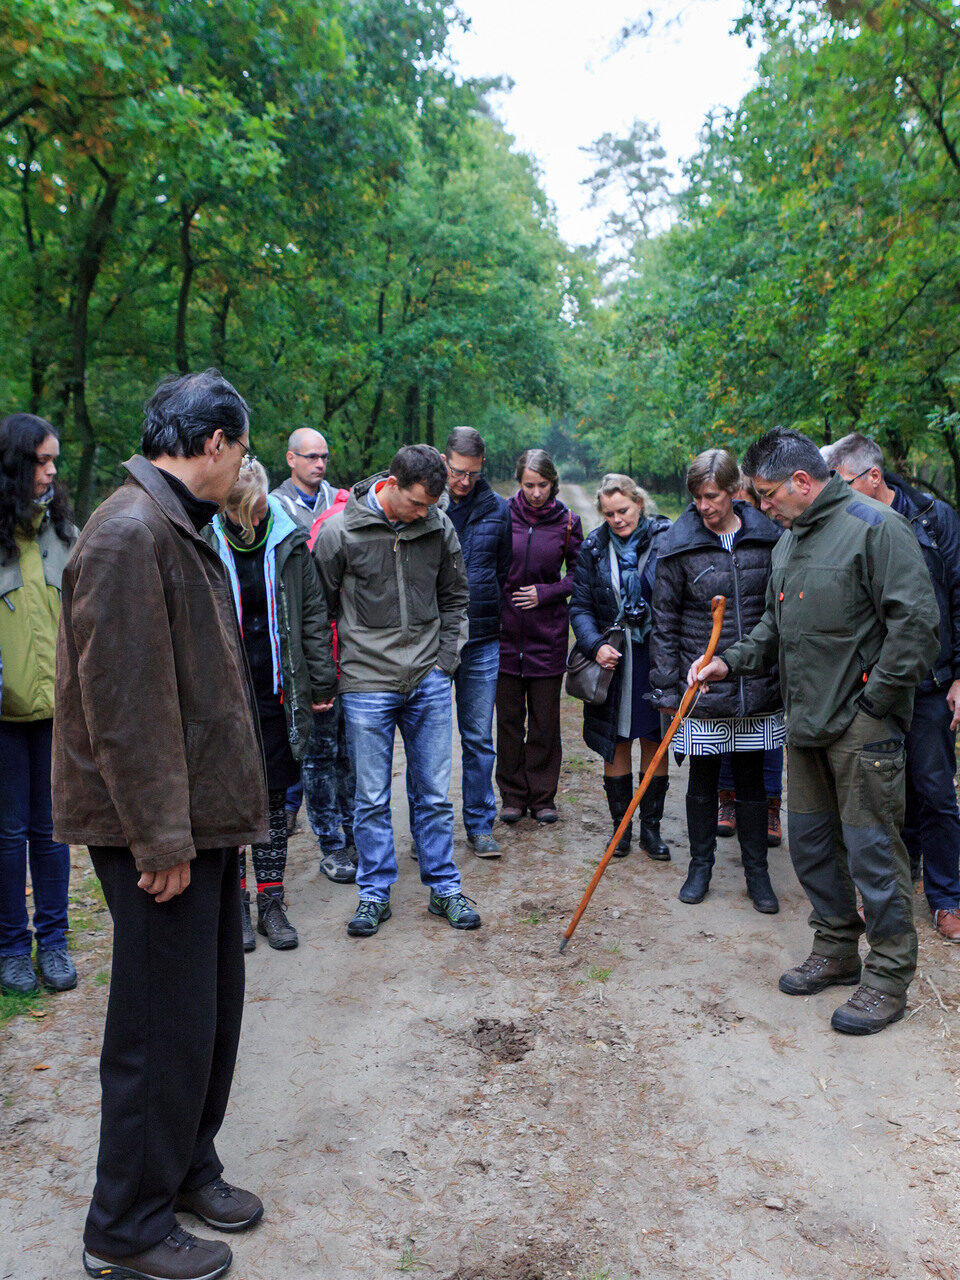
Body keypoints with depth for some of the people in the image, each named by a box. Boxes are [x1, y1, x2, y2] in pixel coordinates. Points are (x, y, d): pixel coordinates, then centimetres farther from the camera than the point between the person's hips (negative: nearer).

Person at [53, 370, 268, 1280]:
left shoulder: (178, 529, 14)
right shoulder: (129, 533, -19)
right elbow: (123, 700, -23)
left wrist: (209, 814, 18)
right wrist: (160, 837, -20)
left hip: (201, 817, 10)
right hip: (160, 829, -10)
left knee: (212, 1006, 19)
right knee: (166, 1025, 2)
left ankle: (187, 1170, 38)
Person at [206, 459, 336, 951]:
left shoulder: (290, 541, -2)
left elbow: (314, 615, 5)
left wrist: (322, 682, 3)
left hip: (276, 693, 1)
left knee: (274, 799, 9)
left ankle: (271, 904, 21)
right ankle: (236, 905, 22)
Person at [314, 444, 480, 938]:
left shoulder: (439, 527, 0)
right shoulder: (340, 532, -9)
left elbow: (454, 597, 13)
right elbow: (319, 607, 0)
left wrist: (446, 657, 6)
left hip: (429, 682, 2)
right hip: (367, 683, -2)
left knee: (435, 794, 10)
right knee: (371, 799, 6)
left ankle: (444, 888, 24)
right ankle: (374, 893, 22)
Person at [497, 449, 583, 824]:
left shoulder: (567, 522, 1)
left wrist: (546, 593, -7)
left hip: (548, 631, 0)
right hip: (505, 628, 0)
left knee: (544, 720, 6)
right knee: (508, 719, 6)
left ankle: (542, 797, 19)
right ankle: (513, 795, 19)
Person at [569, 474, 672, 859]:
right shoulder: (594, 548, 3)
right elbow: (580, 606, 4)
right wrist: (595, 645, -12)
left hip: (655, 659, -1)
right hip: (611, 659, 2)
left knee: (655, 744, 7)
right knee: (615, 744, 7)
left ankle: (651, 827, 21)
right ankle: (621, 826, 21)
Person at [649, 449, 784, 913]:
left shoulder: (767, 538, 2)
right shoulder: (679, 546, -4)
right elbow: (664, 622, -2)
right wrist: (668, 688, -6)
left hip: (757, 687, 2)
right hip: (701, 687, -1)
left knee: (751, 779, 10)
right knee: (702, 780, 9)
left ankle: (757, 871, 24)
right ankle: (701, 866, 26)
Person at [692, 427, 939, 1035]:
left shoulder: (875, 525, -12)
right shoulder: (788, 541, 15)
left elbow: (917, 622, -18)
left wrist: (872, 701, -15)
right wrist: (732, 661, 7)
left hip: (863, 730, -8)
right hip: (806, 726, 9)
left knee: (872, 850, -1)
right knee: (811, 843, 15)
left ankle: (889, 978, 14)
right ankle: (837, 950, 32)